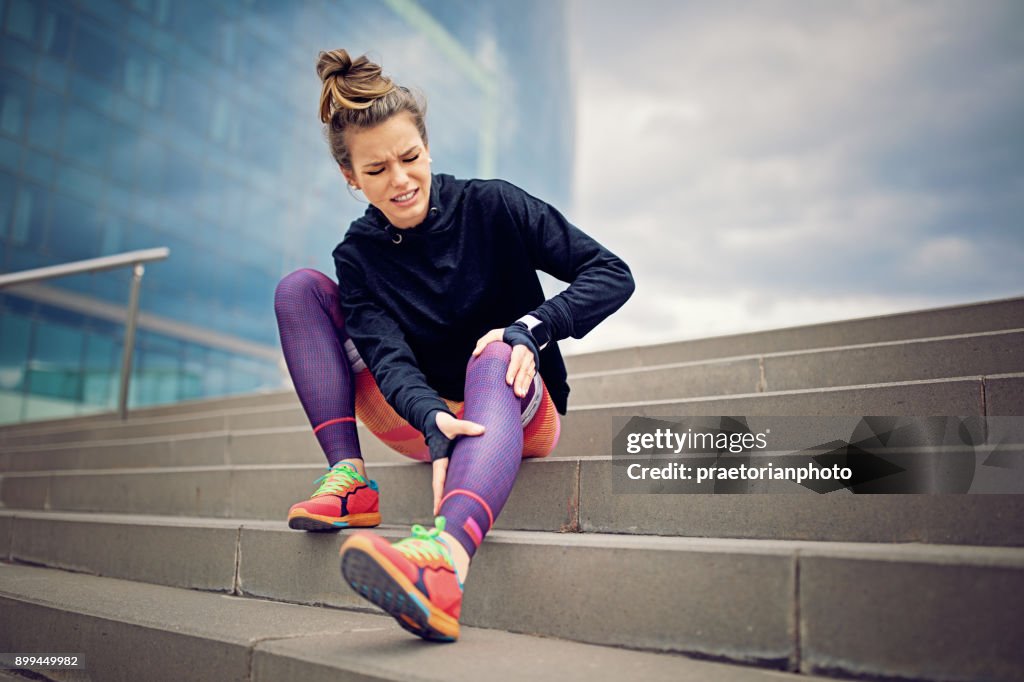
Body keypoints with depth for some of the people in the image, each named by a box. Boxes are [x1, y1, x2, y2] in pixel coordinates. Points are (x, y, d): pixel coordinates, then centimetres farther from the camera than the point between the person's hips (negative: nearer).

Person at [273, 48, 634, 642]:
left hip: (522, 415, -3)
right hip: (424, 420, 3)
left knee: (493, 358, -40)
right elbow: (388, 356, -19)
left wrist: (531, 327, -27)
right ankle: (349, 480, -20)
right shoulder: (358, 258, -1)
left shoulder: (490, 205, -8)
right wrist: (433, 422, -40)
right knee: (299, 288, -7)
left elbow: (612, 275, -11)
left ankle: (447, 555, -69)